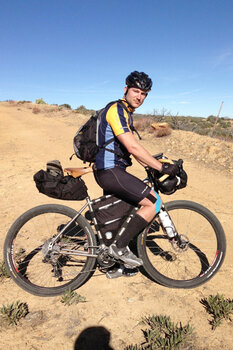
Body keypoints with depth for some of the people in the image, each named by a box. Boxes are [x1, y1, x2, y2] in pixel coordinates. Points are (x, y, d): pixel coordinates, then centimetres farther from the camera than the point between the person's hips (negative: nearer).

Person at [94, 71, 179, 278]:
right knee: (154, 202, -11)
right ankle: (120, 247, -2)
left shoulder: (127, 113, 20)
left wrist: (153, 167, 14)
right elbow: (133, 147, -23)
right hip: (110, 171, -10)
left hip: (111, 171, 10)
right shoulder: (116, 110, -13)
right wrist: (162, 167, -19)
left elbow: (133, 148, 22)